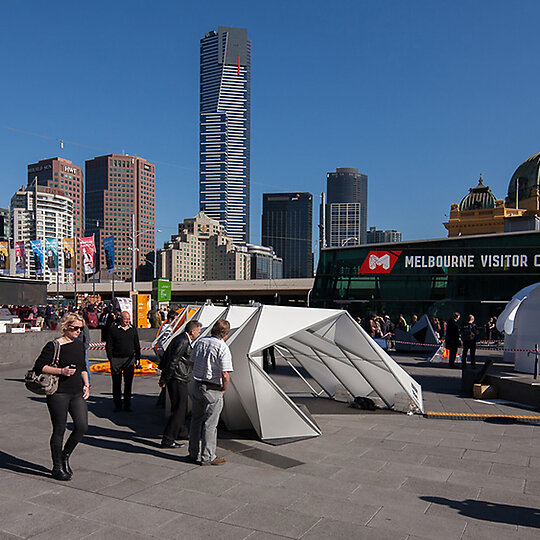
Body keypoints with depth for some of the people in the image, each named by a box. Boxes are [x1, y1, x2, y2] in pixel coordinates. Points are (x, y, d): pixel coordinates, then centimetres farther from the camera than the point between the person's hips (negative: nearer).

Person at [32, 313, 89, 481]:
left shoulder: (79, 345, 12)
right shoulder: (54, 346, -8)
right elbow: (38, 366, -11)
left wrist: (86, 385, 12)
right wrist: (61, 371, -19)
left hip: (77, 393, 6)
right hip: (58, 394, -6)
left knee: (82, 426, -4)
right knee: (59, 430, 3)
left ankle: (65, 455, 21)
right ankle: (57, 468, 20)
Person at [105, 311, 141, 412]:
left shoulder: (133, 330, 11)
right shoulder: (113, 329, 1)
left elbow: (137, 345, 17)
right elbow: (108, 345, 0)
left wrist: (137, 358, 11)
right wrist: (110, 358, -6)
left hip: (130, 359, 2)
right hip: (116, 359, -2)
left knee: (128, 383, 6)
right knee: (116, 383, 3)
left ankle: (127, 405, 15)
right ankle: (117, 405, 13)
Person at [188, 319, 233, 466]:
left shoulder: (200, 342, 3)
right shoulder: (222, 348, -18)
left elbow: (192, 363, 14)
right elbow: (225, 374, -23)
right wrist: (224, 389, -6)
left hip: (196, 385, 7)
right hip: (212, 390, -7)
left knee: (196, 419, 18)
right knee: (210, 424, 5)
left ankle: (193, 453, 29)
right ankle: (208, 457, 15)